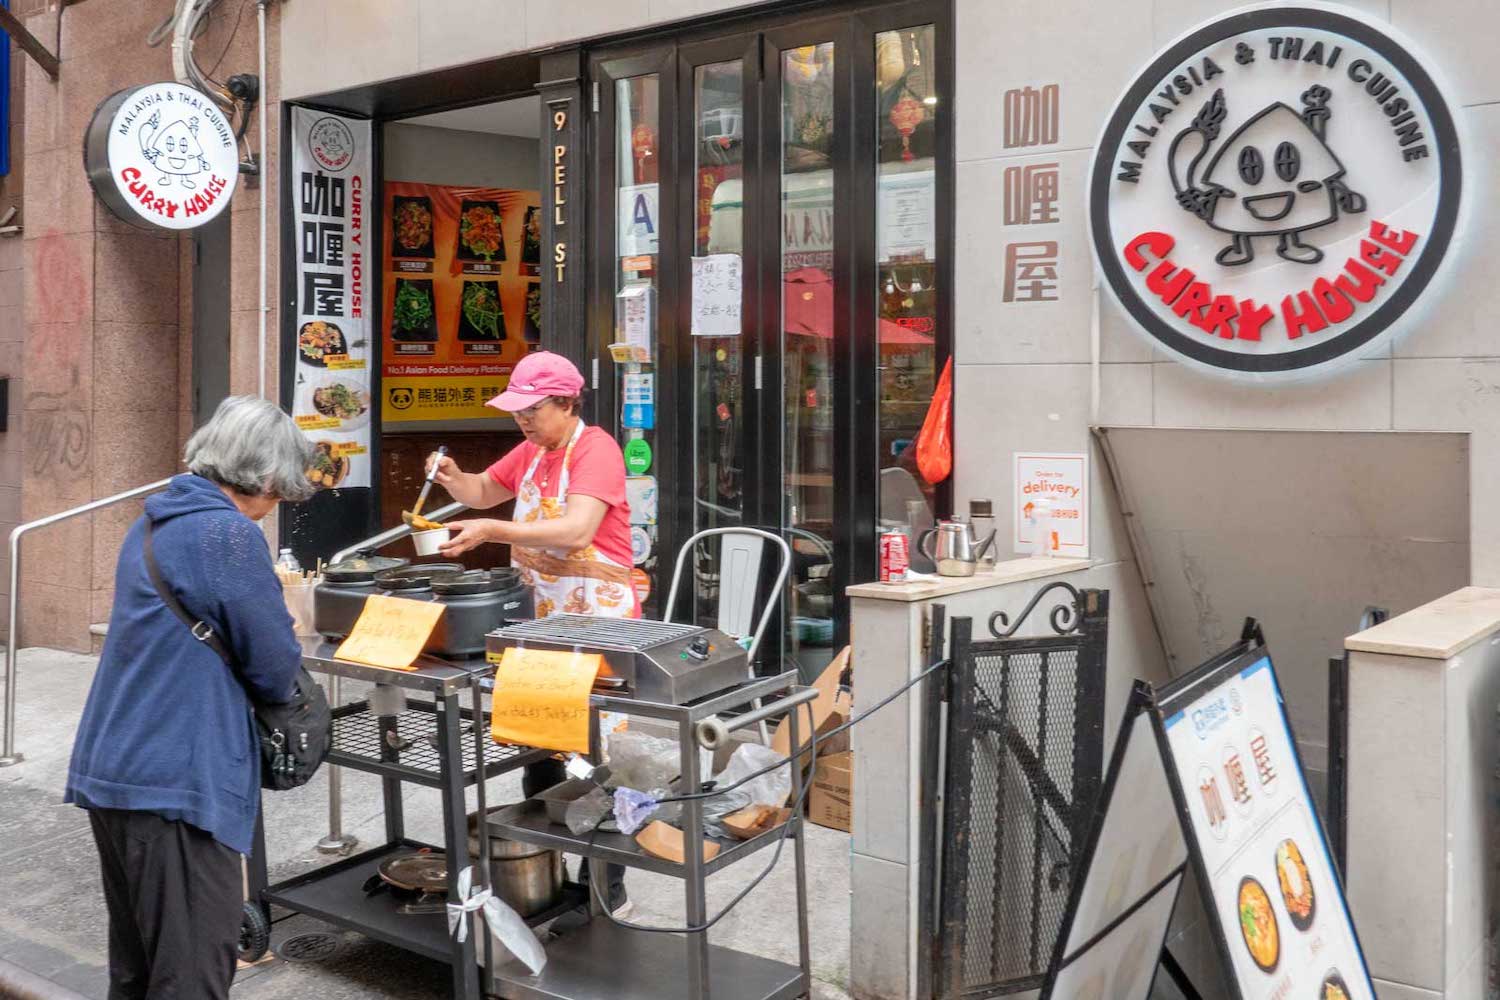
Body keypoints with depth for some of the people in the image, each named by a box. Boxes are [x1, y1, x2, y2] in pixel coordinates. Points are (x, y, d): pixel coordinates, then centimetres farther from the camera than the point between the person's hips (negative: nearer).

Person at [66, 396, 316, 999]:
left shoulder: (150, 526, 13)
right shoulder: (231, 536, -15)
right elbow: (274, 663, -10)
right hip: (176, 782, -9)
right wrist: (276, 694, 10)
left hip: (109, 768, 9)